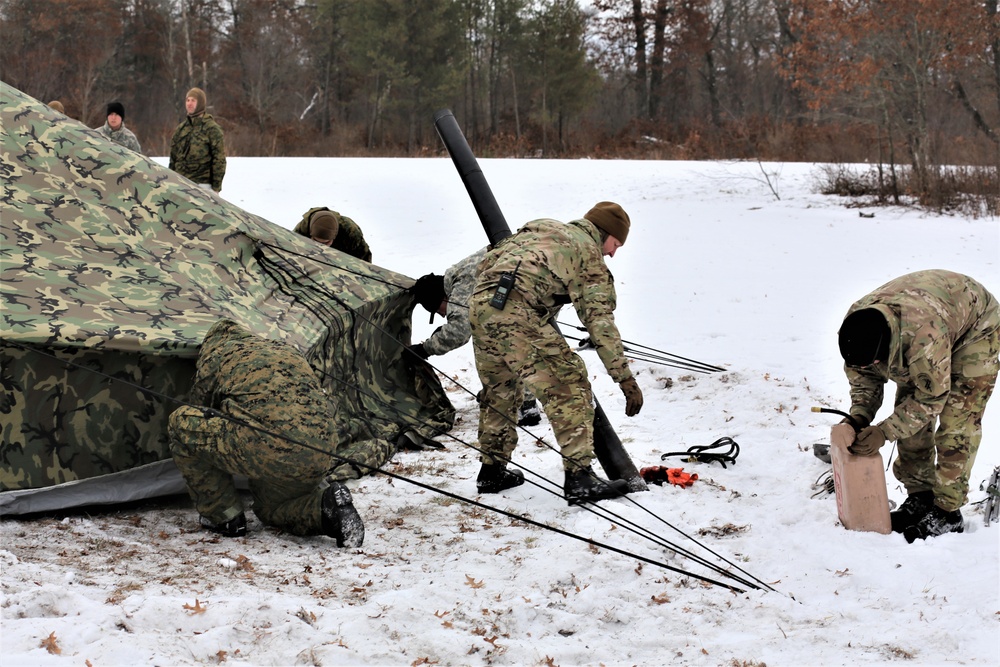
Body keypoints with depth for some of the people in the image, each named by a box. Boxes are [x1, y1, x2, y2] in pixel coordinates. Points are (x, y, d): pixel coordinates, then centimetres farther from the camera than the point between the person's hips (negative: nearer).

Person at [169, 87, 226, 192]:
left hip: (202, 184, -5)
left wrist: (216, 187, -10)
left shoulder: (212, 128, -3)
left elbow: (219, 159, -6)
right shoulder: (180, 128, 14)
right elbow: (173, 157, 19)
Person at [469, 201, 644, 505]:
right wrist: (625, 378, 3)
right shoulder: (589, 252, 10)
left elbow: (487, 262, 30)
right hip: (516, 313, -8)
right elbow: (600, 321, 2)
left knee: (498, 389, 25)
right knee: (569, 387, -2)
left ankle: (492, 471, 33)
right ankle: (579, 478, -8)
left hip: (479, 304, 8)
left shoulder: (539, 227, 30)